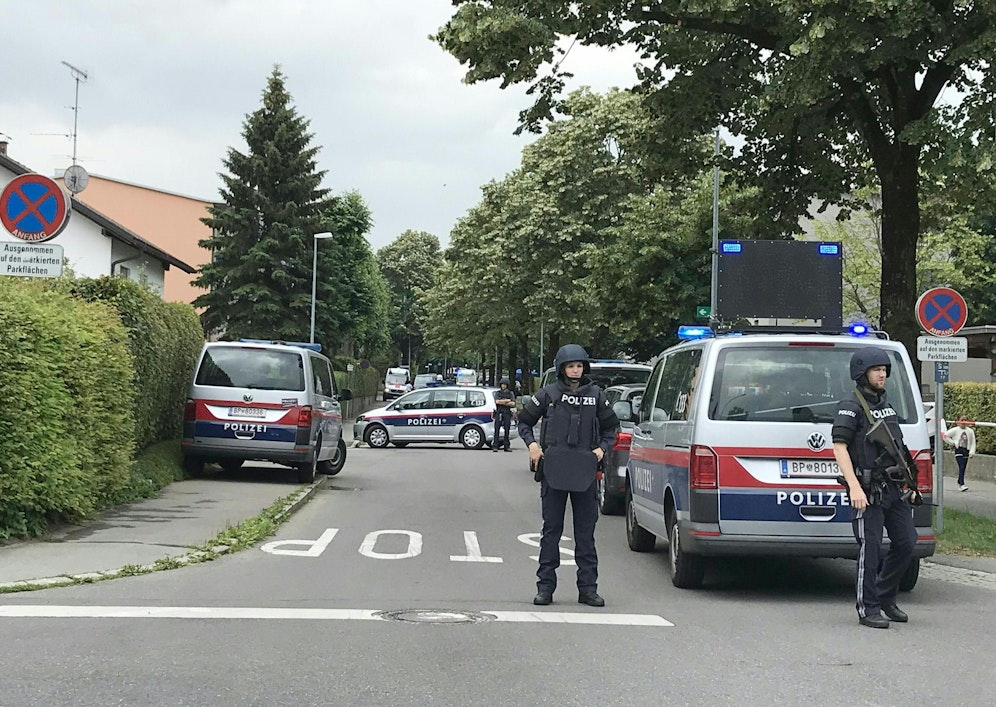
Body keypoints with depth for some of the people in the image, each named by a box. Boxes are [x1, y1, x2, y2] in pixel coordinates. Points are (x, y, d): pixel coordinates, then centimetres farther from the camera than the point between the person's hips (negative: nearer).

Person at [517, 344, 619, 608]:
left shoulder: (595, 395, 7)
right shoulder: (548, 394, 2)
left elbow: (611, 427, 18)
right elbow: (524, 421, 11)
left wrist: (602, 448, 1)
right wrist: (531, 444, -5)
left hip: (585, 471, 1)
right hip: (553, 469, -1)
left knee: (585, 531, 5)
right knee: (551, 529, 3)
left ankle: (588, 588, 10)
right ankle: (545, 587, 8)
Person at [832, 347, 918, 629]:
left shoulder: (886, 405, 18)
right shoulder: (851, 406, -8)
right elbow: (839, 448, -16)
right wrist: (854, 488, -24)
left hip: (893, 488, 8)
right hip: (868, 490, -8)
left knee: (906, 542, 8)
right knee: (869, 549, -5)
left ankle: (885, 597, 22)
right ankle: (868, 610, 3)